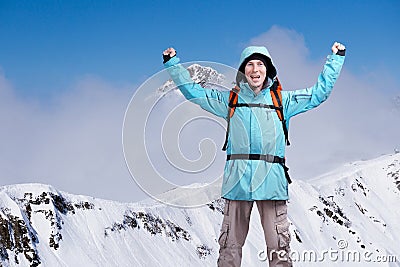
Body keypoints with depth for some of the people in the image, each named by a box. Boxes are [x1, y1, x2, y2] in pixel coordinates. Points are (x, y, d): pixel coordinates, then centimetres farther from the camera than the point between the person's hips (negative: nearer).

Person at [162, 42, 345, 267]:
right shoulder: (230, 100, 14)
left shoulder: (282, 100, 14)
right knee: (230, 245, 1)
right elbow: (193, 91, 19)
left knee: (279, 248, -2)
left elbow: (320, 92, 18)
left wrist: (335, 59, 18)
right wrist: (173, 63, 18)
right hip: (237, 180, 1)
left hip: (272, 181, 0)